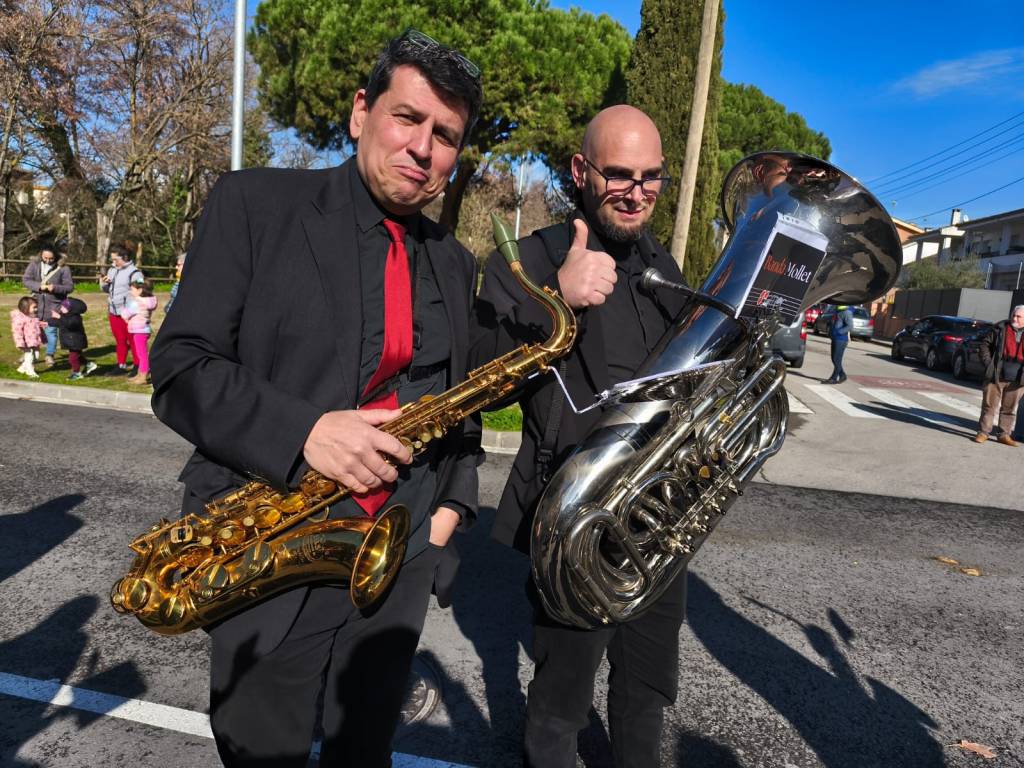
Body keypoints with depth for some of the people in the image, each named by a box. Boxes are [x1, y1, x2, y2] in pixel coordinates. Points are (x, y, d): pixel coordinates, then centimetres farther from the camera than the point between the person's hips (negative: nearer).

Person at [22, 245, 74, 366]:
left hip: (53, 305, -3)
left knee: (51, 330, -2)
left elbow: (70, 286, -6)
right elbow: (25, 280, -2)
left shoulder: (63, 268, -5)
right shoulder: (34, 265, 2)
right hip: (36, 303, 3)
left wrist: (55, 288, -23)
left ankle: (50, 355, 12)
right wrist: (39, 286, -19)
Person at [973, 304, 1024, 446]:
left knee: (1010, 408, 10)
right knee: (989, 405, 2)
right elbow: (985, 345, 6)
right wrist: (988, 363, -5)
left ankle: (1004, 434, 19)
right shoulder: (1000, 328, 3)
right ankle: (983, 432, 9)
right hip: (996, 375, -2)